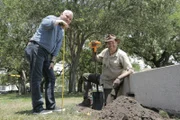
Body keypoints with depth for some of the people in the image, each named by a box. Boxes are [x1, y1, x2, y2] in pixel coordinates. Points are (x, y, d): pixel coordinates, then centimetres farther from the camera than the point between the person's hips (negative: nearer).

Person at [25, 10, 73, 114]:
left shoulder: (62, 32, 22)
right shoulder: (52, 18, -2)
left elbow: (57, 47, 19)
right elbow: (44, 23, -26)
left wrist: (53, 60, 8)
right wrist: (59, 21, -36)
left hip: (46, 54, 10)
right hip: (36, 49, -10)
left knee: (51, 78, 8)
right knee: (36, 78, -11)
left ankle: (51, 106, 12)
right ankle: (38, 108, -14)